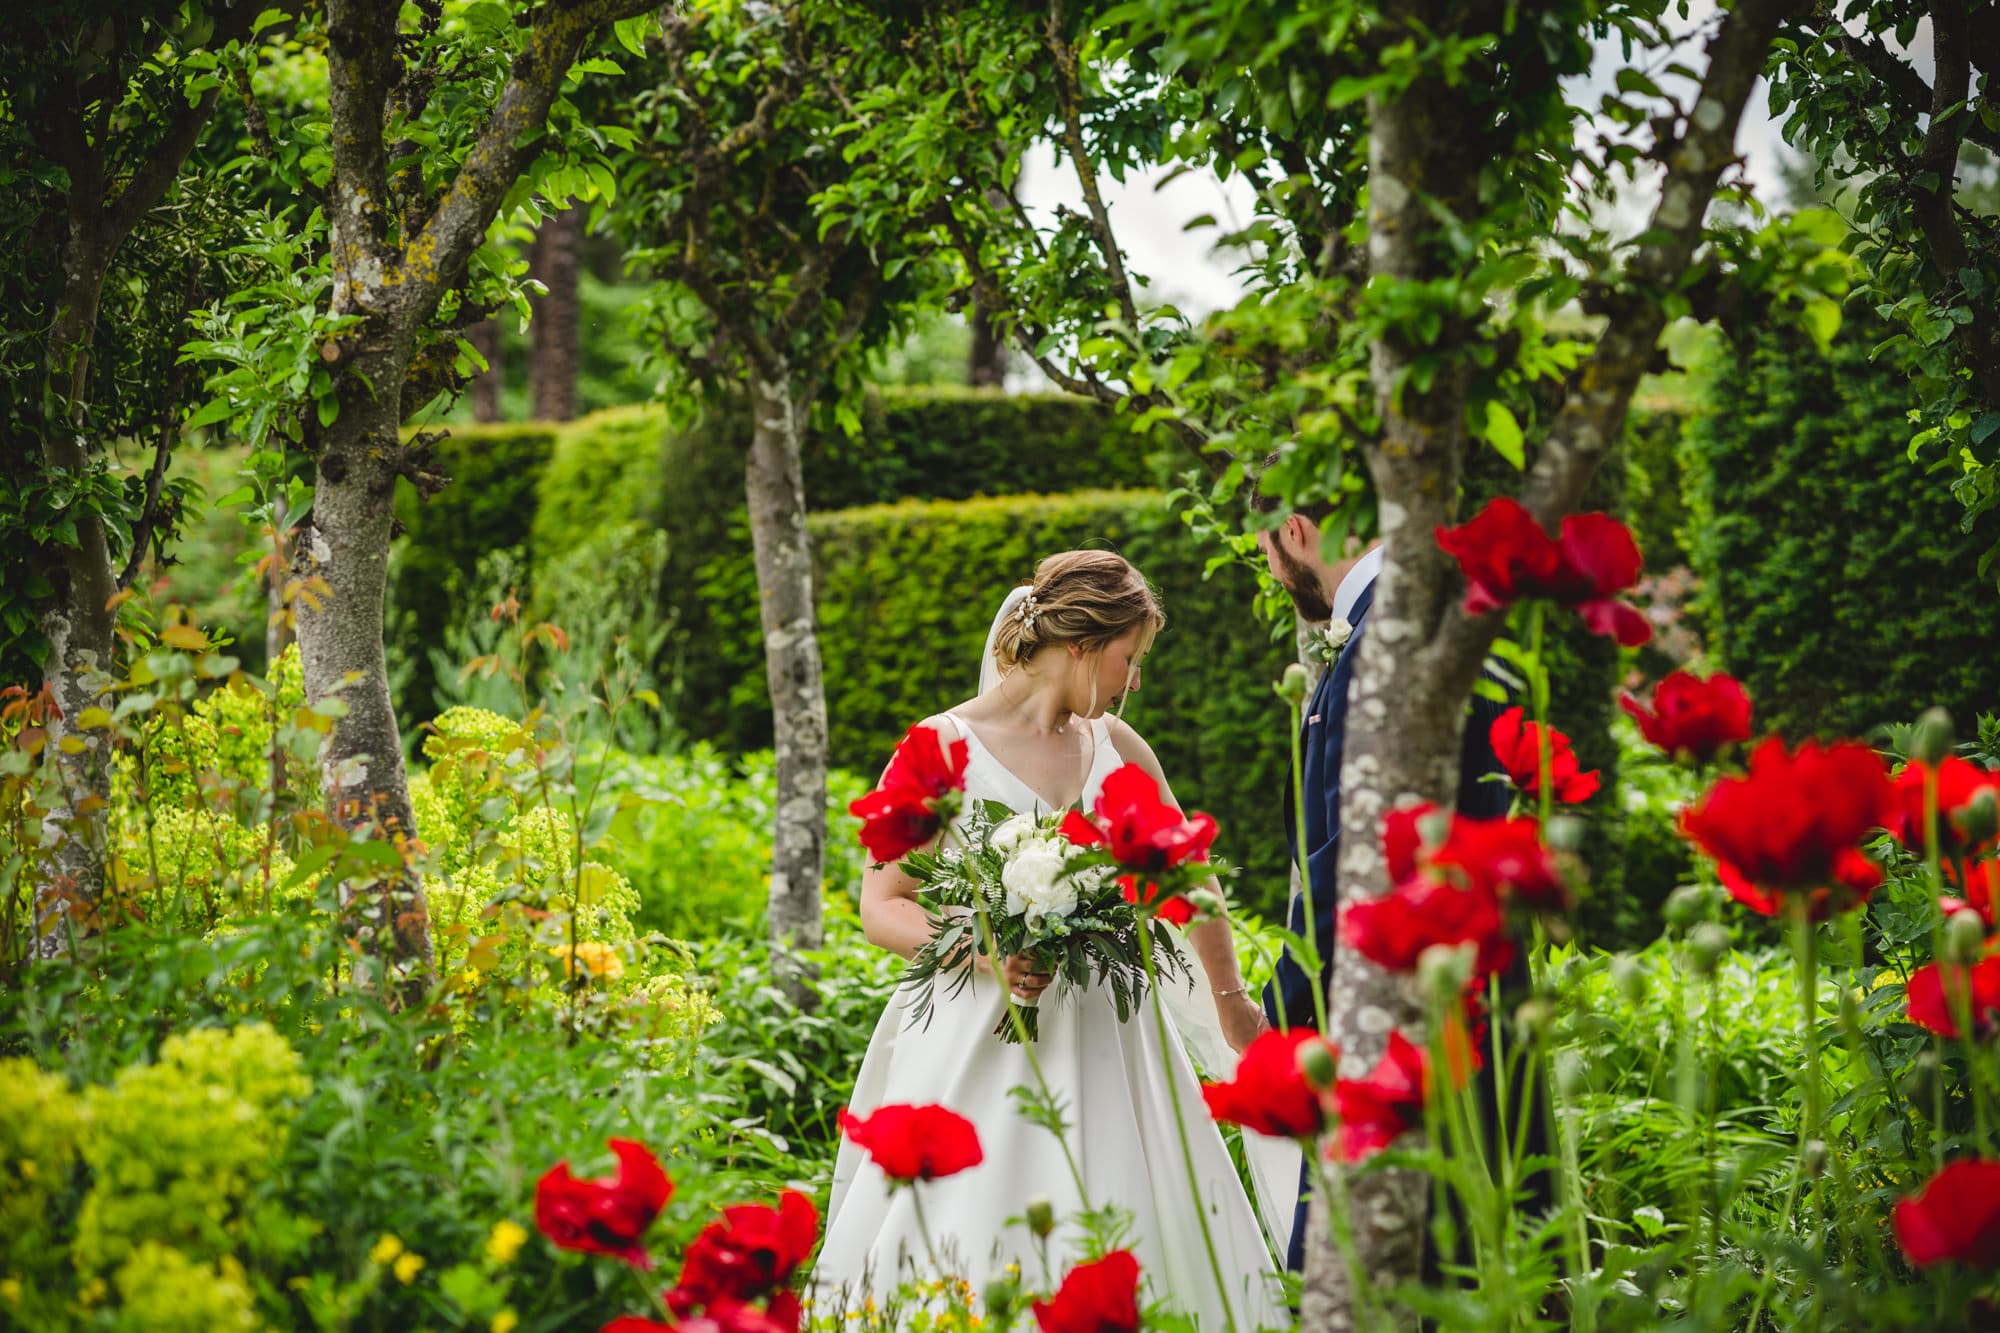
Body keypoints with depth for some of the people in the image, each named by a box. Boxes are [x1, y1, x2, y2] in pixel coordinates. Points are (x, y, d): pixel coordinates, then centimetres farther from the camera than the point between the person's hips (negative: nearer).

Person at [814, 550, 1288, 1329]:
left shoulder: (1117, 748, 11)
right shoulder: (944, 747, -4)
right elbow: (881, 907, -5)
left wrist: (1231, 1001, 36)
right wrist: (985, 952, -22)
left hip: (1104, 1044, 5)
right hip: (978, 1044, -5)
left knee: (1117, 1255, -1)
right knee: (964, 1264, -9)